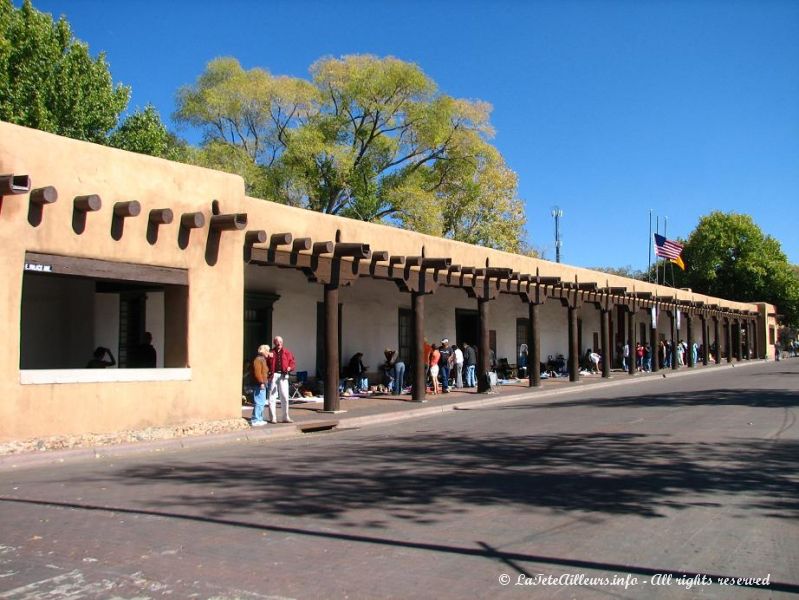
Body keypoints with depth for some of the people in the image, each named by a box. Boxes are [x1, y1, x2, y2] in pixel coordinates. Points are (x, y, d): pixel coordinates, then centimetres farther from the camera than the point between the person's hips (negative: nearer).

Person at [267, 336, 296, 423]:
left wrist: (290, 368, -15)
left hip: (283, 376, 0)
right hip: (273, 375, 0)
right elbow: (267, 364, 9)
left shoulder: (287, 352, 9)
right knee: (272, 397, 0)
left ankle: (285, 417, 10)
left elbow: (293, 363, 6)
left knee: (285, 397, 1)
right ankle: (273, 418, 6)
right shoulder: (271, 352, 10)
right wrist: (269, 358, -10)